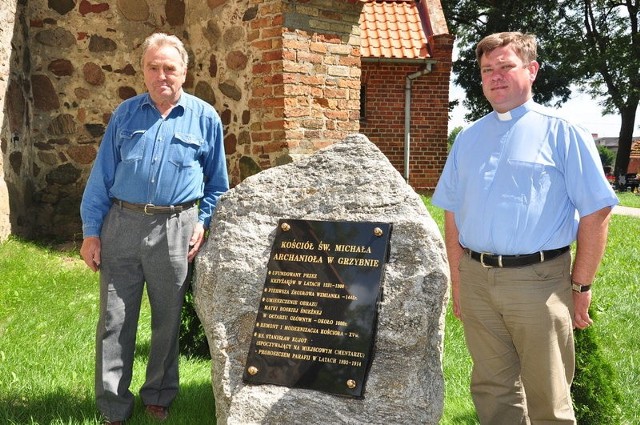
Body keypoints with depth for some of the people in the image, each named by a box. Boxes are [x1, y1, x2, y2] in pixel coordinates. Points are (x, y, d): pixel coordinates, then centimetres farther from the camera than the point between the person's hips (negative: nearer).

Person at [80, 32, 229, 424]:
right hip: (121, 225, 1)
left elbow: (218, 183, 10)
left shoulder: (205, 117, 4)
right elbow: (102, 175, 7)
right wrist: (91, 231, 1)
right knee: (115, 320, 4)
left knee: (168, 320, 11)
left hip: (176, 230, -1)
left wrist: (203, 223, -2)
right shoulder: (125, 114, 8)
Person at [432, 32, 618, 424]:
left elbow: (596, 213, -5)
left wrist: (581, 286, -6)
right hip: (477, 280, 5)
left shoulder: (562, 132, -3)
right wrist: (457, 281, 10)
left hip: (538, 280, -4)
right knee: (491, 390, 15)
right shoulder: (468, 139, 12)